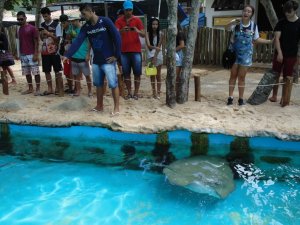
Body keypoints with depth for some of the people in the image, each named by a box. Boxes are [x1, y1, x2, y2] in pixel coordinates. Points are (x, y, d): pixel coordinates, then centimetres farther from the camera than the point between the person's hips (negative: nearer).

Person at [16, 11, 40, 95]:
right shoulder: (19, 29, 13)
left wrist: (36, 54, -15)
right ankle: (30, 88, 19)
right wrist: (19, 54, 12)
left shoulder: (32, 28, -6)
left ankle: (38, 89, 3)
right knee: (26, 72, 10)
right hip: (23, 55, 7)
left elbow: (36, 42, -8)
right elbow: (20, 42, 17)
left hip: (31, 54, -7)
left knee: (36, 72, -3)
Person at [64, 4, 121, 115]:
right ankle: (99, 106, 26)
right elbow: (77, 41, -4)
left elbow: (117, 37, -12)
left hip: (108, 59, -6)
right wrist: (67, 55, -15)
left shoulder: (105, 22, -12)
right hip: (96, 60, 6)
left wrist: (116, 55, -12)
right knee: (98, 83, 13)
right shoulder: (85, 27, 4)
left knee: (113, 83, -3)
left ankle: (116, 108, 6)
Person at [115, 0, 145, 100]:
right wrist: (122, 30, -30)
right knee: (126, 73, 4)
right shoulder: (119, 21, 5)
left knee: (137, 73, -1)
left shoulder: (137, 20, 3)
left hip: (136, 50, -1)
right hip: (124, 51, 1)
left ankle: (136, 93, 7)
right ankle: (129, 93, 13)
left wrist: (138, 31, -25)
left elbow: (143, 35, -3)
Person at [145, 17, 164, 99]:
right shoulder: (148, 34, -5)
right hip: (150, 55, 1)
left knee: (158, 74, 3)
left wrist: (155, 57, -19)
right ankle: (154, 91, 12)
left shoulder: (160, 34, -6)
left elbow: (159, 46, -11)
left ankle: (158, 92, 5)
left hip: (158, 55, -1)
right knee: (152, 74, 5)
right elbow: (148, 45, -17)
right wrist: (155, 47, -37)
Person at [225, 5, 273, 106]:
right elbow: (227, 27, -28)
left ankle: (241, 98, 14)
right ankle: (230, 97, 8)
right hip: (235, 53, -1)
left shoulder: (253, 26, 0)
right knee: (233, 75, 3)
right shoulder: (236, 23, -7)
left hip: (246, 54, 1)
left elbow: (256, 39, 12)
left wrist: (270, 41, 7)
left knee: (241, 77, 6)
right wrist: (233, 22, -49)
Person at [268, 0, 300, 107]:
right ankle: (274, 96, 21)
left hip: (291, 55, -2)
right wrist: (279, 53, -18)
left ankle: (285, 99, 12)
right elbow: (277, 38, -7)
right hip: (279, 53, 2)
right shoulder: (281, 23, 0)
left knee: (288, 78, 3)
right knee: (275, 75, 7)